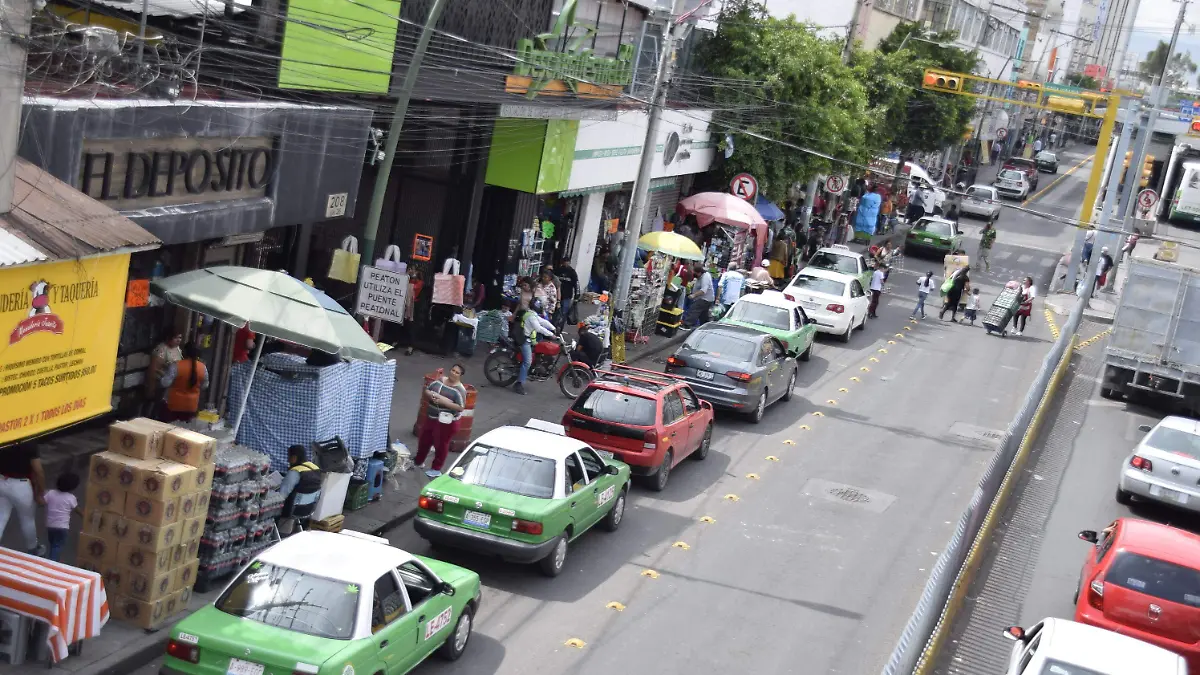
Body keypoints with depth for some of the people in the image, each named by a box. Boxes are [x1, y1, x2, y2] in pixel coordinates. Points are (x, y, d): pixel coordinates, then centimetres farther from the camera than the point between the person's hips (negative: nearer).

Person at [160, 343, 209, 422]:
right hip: (191, 405, 4)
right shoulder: (202, 367, -6)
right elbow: (205, 385, 6)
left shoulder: (176, 366, -19)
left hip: (174, 404, -4)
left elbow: (165, 383, -18)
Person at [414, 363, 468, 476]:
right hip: (430, 418, 7)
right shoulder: (440, 380, 3)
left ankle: (436, 469, 22)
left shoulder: (460, 389, -16)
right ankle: (418, 461, 41)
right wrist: (430, 394, -13)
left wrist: (444, 402, -27)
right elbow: (426, 391, 11)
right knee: (424, 440, 20)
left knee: (441, 445, 6)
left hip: (446, 422, -7)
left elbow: (461, 408, -21)